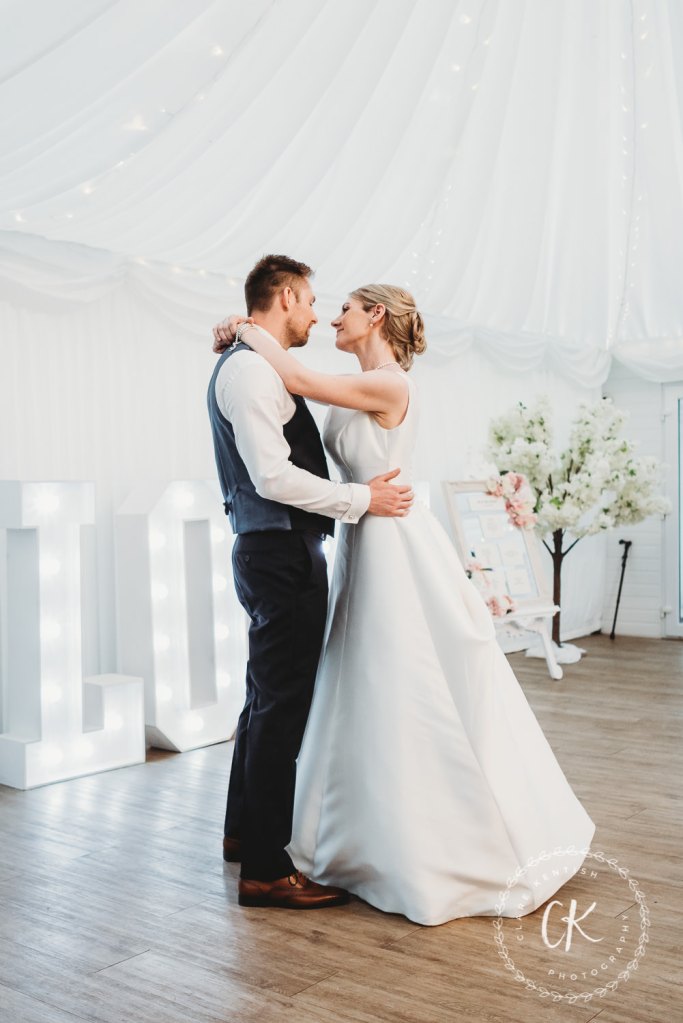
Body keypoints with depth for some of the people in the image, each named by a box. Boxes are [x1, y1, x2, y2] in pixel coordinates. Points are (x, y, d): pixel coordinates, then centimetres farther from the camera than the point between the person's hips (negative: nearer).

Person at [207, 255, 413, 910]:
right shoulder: (250, 368, -14)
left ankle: (245, 831, 35)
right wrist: (362, 498, -16)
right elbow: (273, 476, -22)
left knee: (269, 697, 20)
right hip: (280, 554, -11)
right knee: (282, 705, -6)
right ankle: (264, 869, 4)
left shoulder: (258, 369, 18)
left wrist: (355, 495, 18)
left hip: (275, 553, 11)